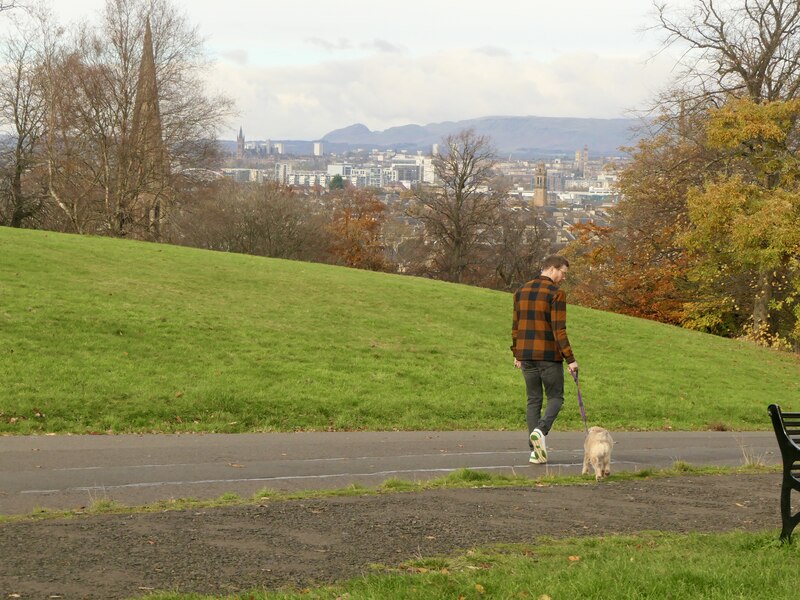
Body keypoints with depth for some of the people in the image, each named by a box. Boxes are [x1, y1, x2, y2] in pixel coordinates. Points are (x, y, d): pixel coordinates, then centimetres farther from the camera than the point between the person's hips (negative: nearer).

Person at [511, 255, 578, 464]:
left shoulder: (521, 291, 10)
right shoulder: (556, 293, -10)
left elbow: (516, 326, 13)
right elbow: (559, 330, -14)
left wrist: (516, 354, 21)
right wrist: (570, 359, -12)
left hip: (526, 355, 5)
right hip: (549, 355, -5)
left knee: (534, 400, 11)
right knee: (555, 398, 8)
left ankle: (535, 450, 4)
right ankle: (540, 430, -19)